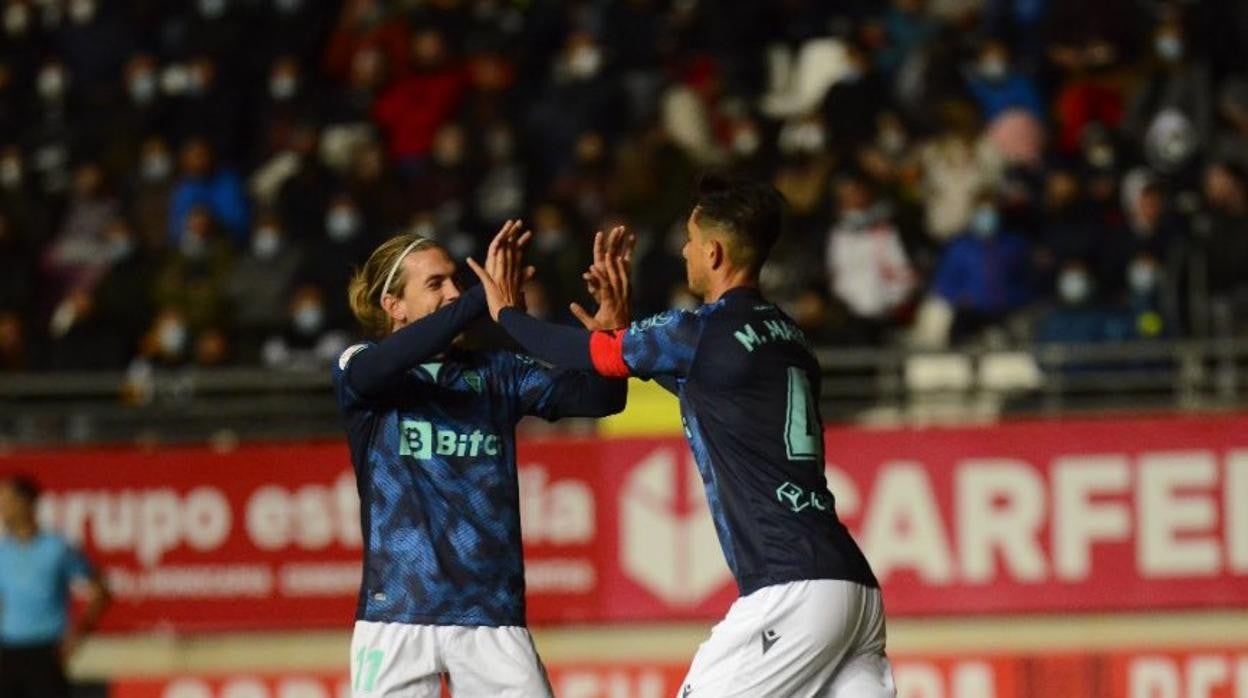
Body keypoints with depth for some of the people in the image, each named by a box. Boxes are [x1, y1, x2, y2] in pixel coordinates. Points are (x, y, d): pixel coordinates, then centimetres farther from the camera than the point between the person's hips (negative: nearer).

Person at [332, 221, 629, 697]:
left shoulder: (496, 373, 10)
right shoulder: (357, 370, 3)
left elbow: (597, 397, -2)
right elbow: (387, 363, -21)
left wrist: (612, 331, -24)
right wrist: (485, 298, -31)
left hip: (492, 619, 2)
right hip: (396, 616, -2)